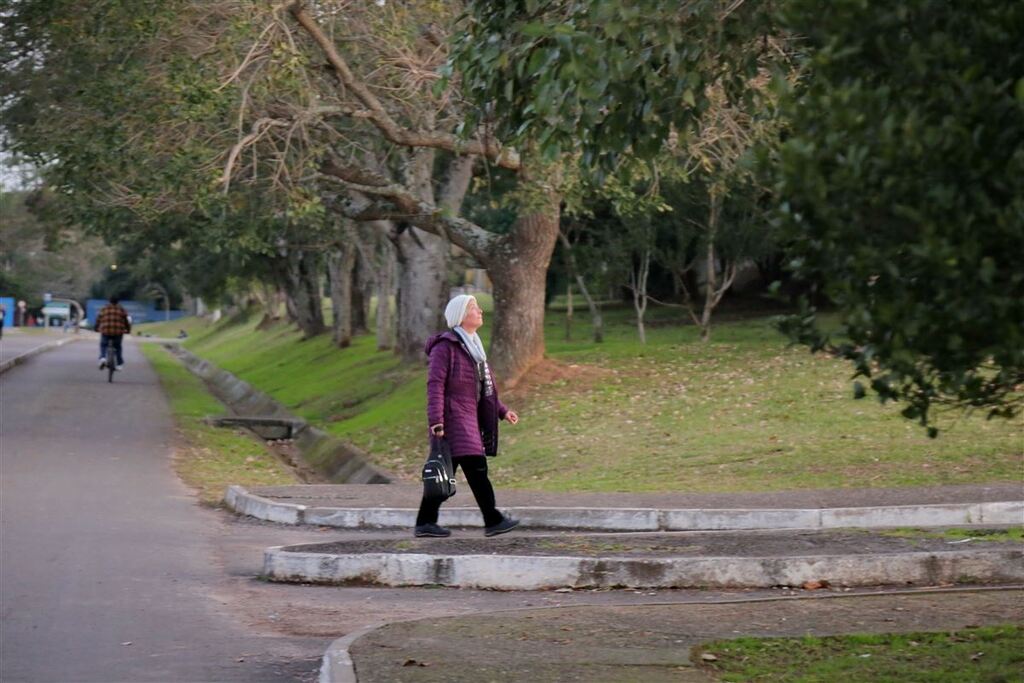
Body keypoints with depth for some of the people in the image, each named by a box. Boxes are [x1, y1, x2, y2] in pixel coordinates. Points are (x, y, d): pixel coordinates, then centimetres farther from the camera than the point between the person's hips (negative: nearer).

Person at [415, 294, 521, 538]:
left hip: (469, 417, 9)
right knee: (476, 466, -12)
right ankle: (493, 521, -10)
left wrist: (502, 410, 18)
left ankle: (425, 523, 11)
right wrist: (436, 421, -22)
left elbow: (484, 387, 25)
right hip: (453, 417, -9)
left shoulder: (473, 345, 19)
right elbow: (435, 384, -15)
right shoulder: (445, 346, -9)